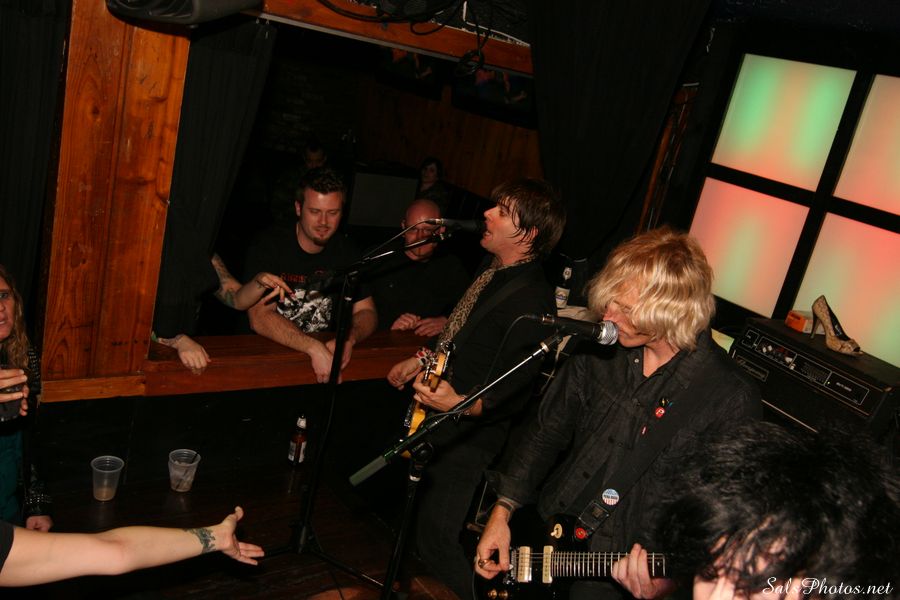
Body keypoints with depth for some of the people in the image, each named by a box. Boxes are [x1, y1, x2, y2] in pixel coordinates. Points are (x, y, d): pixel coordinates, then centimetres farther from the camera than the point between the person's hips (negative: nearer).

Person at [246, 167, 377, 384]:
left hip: (326, 348, 3)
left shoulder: (346, 251, 4)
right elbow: (259, 317, -18)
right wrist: (314, 348, -31)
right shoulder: (268, 248, -9)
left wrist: (349, 338, -19)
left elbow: (367, 312, 4)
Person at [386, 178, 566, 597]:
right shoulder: (492, 272, 3)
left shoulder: (531, 302, -26)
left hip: (467, 437, -9)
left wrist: (459, 403, -39)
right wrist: (419, 360, 17)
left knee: (436, 540, 1)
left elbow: (510, 395, -25)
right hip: (438, 421, 9)